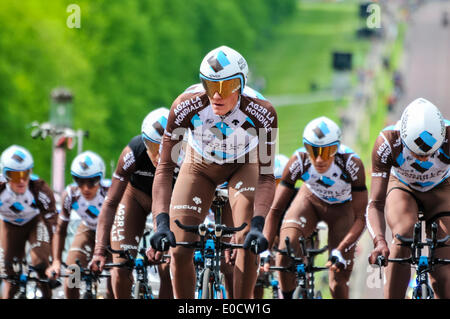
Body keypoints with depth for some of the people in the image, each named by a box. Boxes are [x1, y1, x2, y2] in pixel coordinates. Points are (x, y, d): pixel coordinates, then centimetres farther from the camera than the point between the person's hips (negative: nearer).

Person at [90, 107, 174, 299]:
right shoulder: (132, 154, -36)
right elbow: (111, 203, -32)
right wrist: (100, 250, -40)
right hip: (136, 197, 0)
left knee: (168, 270, -15)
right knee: (121, 267, -11)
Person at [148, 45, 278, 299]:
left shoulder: (262, 112, -34)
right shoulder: (186, 106, -34)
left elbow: (266, 176, -30)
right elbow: (165, 168, -31)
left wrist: (258, 225, -44)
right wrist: (162, 223, -42)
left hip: (242, 166, -1)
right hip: (200, 166, 1)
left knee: (248, 243, -22)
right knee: (180, 251, -12)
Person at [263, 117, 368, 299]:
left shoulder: (352, 164, -36)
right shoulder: (299, 162, -32)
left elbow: (361, 218, -32)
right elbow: (275, 210, -26)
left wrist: (340, 251, -45)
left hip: (342, 208, -1)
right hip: (310, 200, 1)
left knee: (338, 283, -7)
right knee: (286, 246, -29)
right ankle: (286, 298, -6)